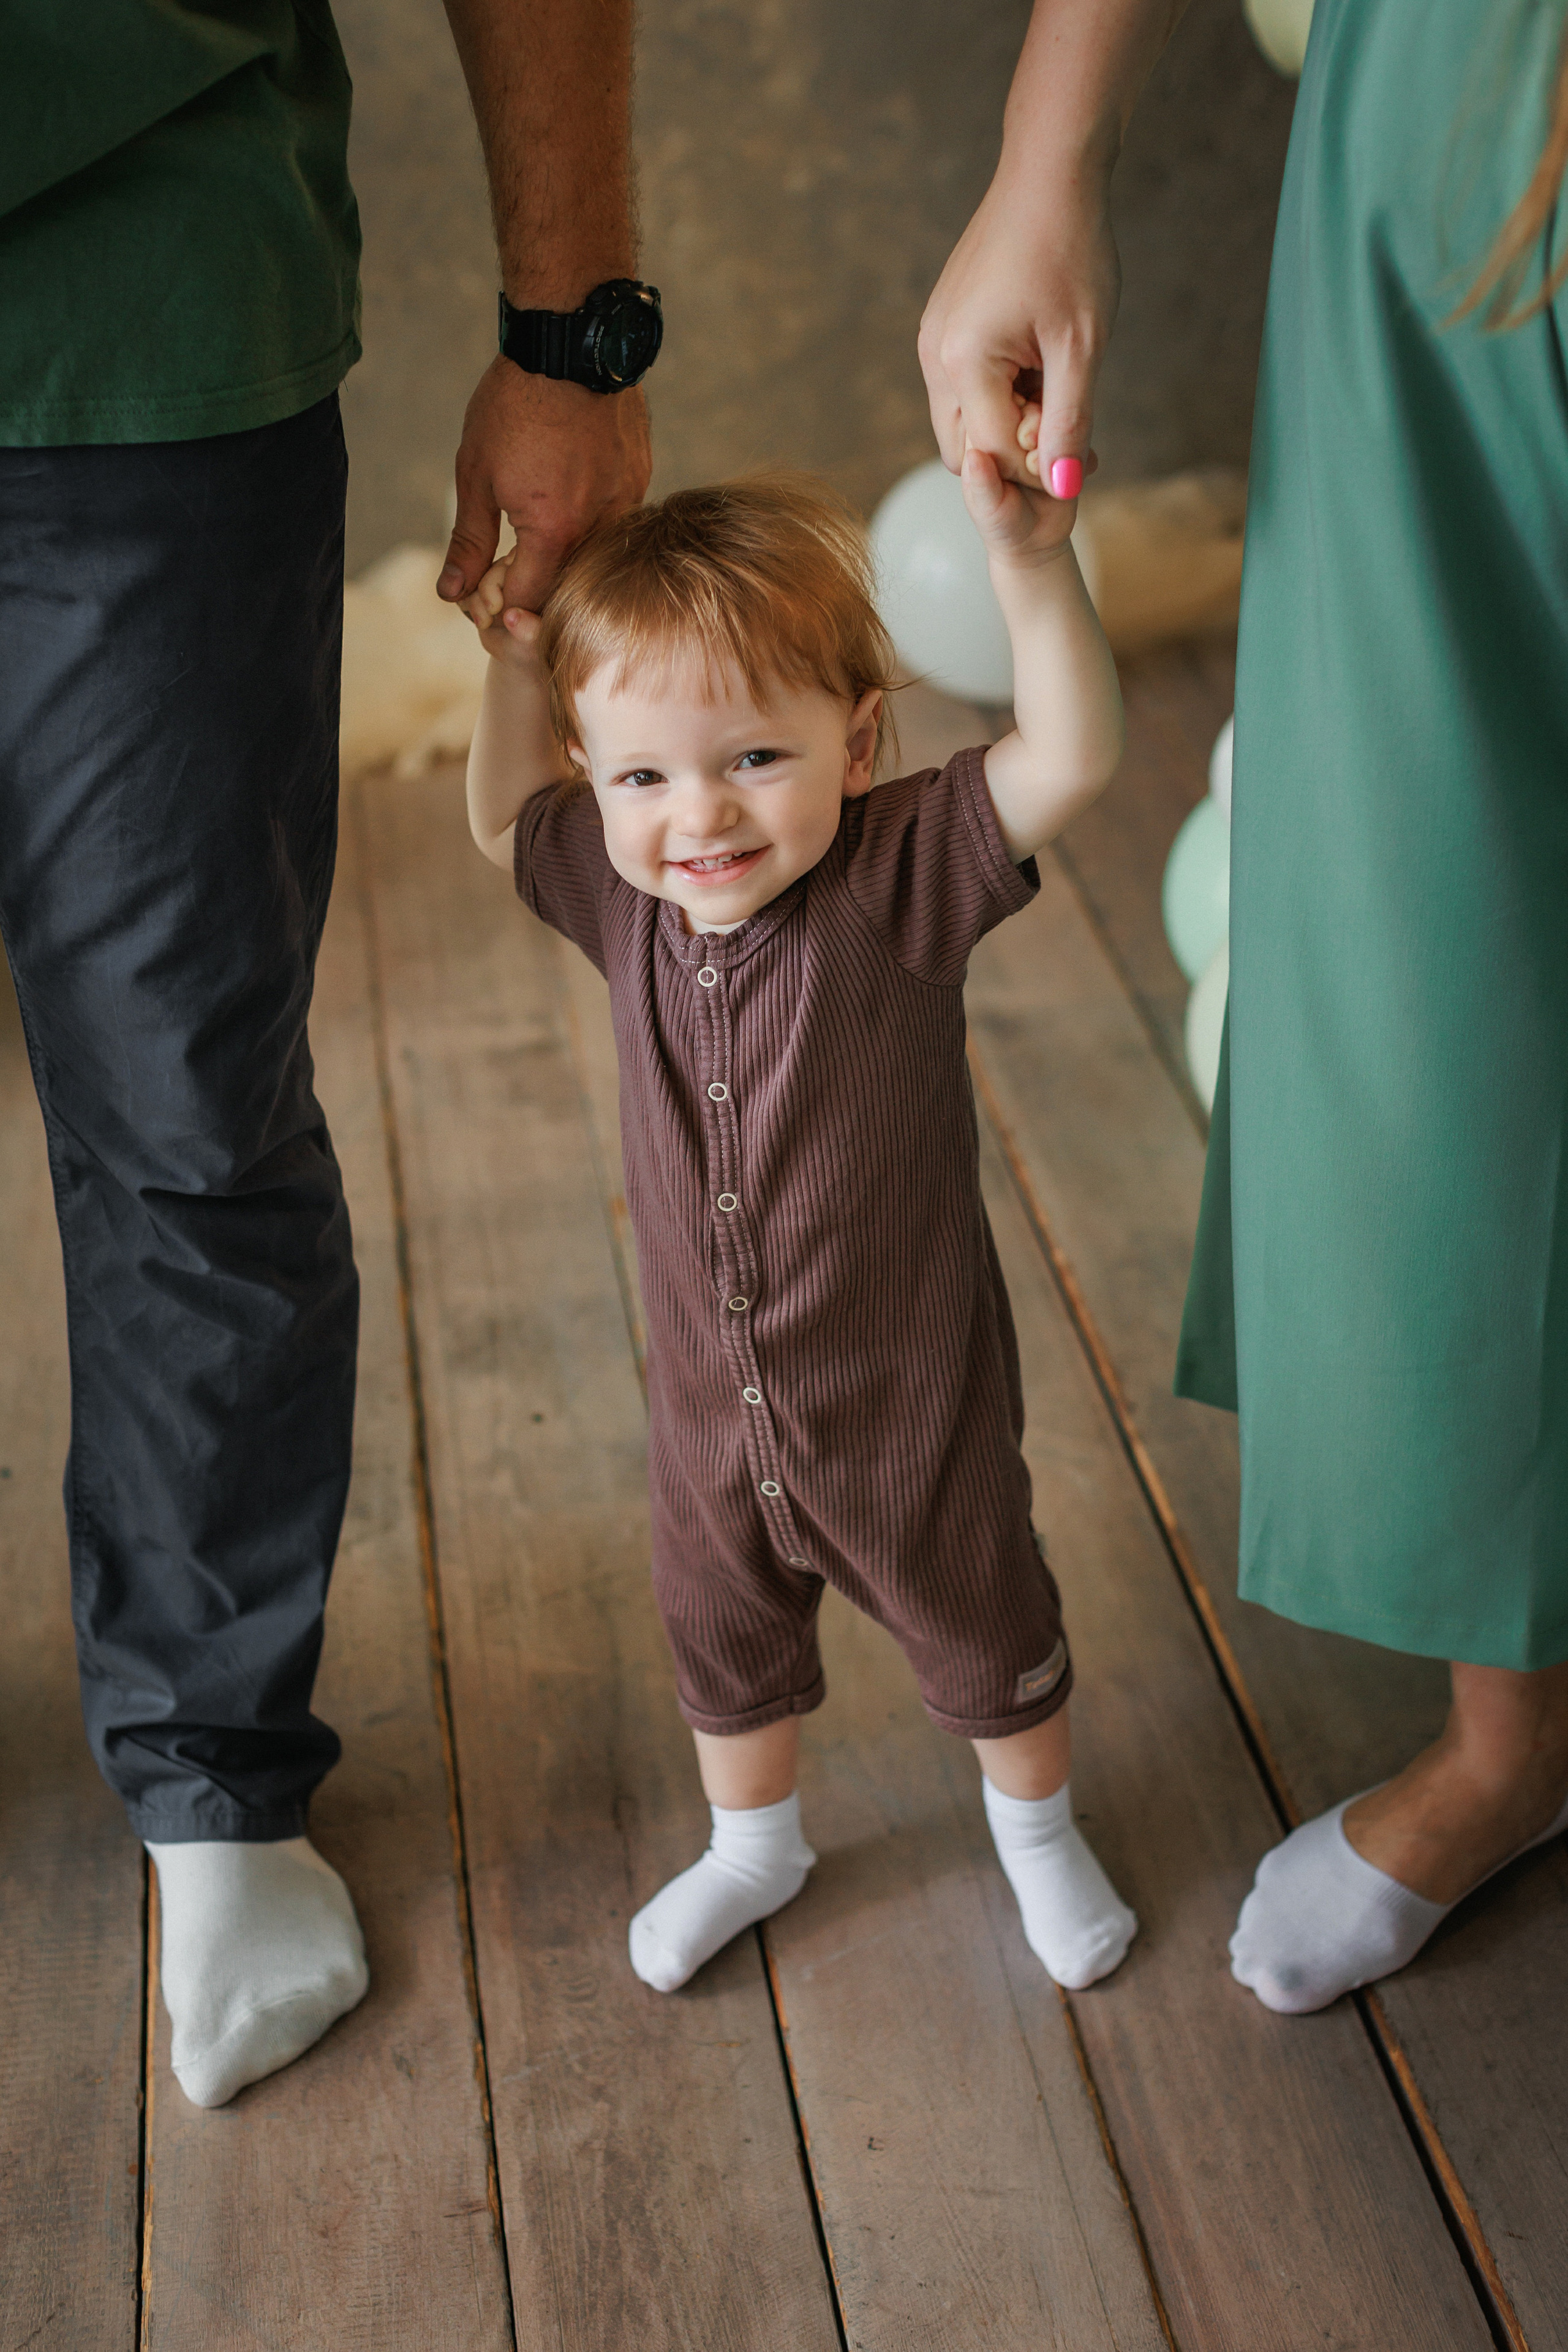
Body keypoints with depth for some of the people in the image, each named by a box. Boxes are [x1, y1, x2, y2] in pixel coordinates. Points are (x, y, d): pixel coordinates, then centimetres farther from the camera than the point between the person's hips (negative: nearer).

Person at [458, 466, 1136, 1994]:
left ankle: (1035, 1826, 49)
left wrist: (1028, 564, -45)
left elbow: (1071, 756, -35)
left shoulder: (900, 876, -23)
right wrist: (514, 663, -4)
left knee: (980, 1625, 19)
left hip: (910, 1394, -4)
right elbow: (500, 819, 11)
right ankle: (755, 1843, 53)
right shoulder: (625, 897, -9)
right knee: (720, 1632, 25)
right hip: (709, 1402, 4)